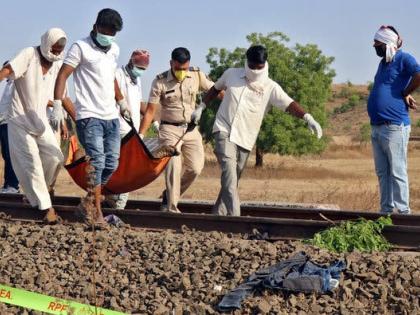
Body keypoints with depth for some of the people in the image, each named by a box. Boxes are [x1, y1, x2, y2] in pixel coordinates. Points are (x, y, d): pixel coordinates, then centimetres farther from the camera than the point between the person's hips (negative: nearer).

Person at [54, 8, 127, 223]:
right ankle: (97, 211, -10)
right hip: (89, 116, -7)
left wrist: (122, 102, 33)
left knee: (112, 163, 6)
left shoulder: (114, 50, 16)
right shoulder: (81, 48, -5)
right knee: (97, 161, -14)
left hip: (111, 117, 7)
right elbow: (63, 75, -11)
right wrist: (57, 106, -21)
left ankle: (91, 198, 23)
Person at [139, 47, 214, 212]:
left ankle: (169, 195, 18)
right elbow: (150, 110, -10)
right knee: (173, 166, -16)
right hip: (170, 129, -4)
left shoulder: (197, 75, -3)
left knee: (195, 167, -2)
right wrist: (140, 135, -15)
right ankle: (171, 207, -9)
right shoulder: (160, 81, -11)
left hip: (191, 129, 4)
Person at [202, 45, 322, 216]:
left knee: (234, 178, 7)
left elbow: (289, 104, -15)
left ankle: (218, 214, 22)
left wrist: (308, 117, -30)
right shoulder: (231, 74, 3)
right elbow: (215, 89, 21)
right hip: (224, 131, -1)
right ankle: (234, 214, -28)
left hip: (245, 139, 2)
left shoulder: (271, 87, -3)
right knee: (229, 170, -21)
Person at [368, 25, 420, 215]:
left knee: (397, 172, -6)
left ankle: (403, 212, -2)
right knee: (382, 173, 12)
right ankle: (386, 210, 18)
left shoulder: (403, 59, -9)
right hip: (377, 127, 9)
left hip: (394, 126, -9)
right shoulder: (383, 63, 17)